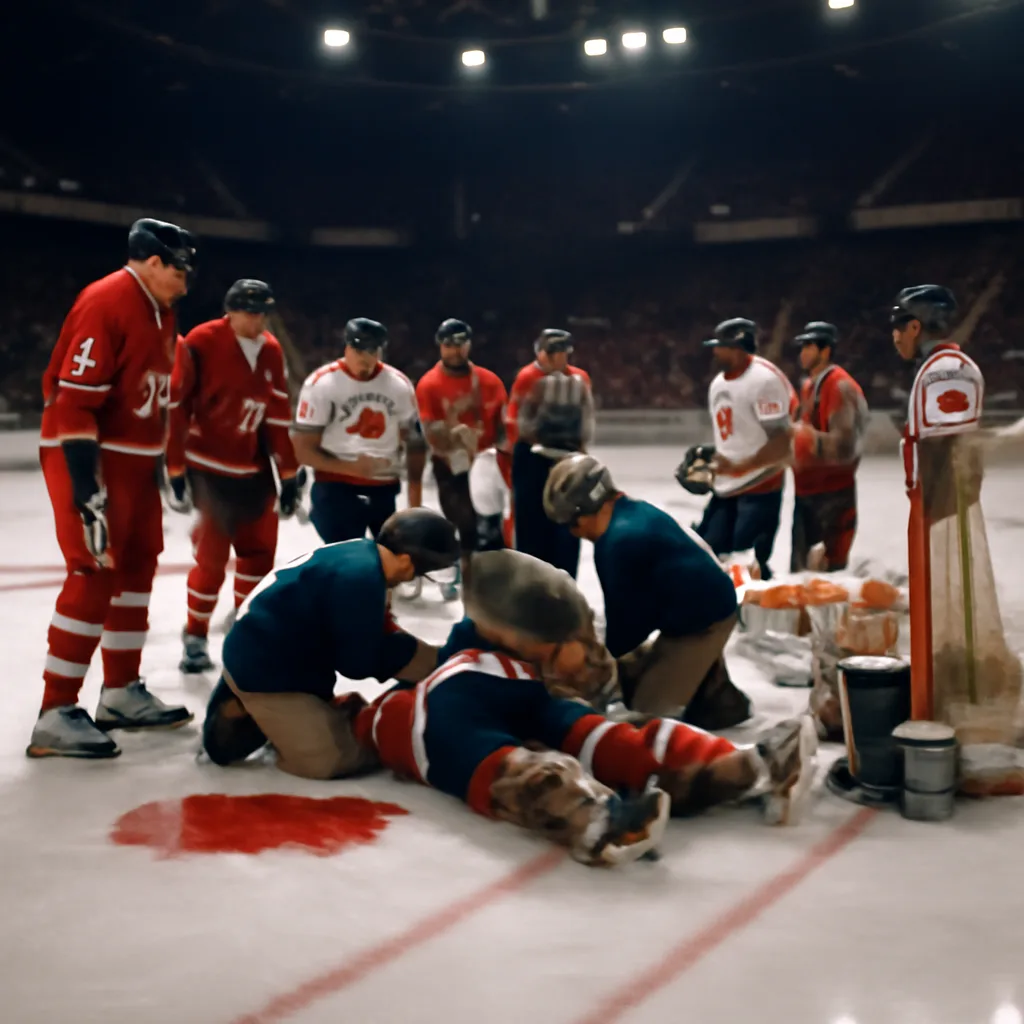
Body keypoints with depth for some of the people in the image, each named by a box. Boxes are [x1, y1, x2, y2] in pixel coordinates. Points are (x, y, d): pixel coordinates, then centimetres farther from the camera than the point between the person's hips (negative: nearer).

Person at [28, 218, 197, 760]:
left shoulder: (159, 310, 13)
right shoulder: (105, 304, -18)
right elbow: (75, 401, -23)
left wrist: (162, 462, 22)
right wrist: (89, 488, -27)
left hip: (134, 457, 10)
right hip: (87, 456, -10)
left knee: (136, 567, 14)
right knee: (95, 576, -12)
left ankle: (121, 693, 26)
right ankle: (55, 716, -7)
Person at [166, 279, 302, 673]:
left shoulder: (271, 351, 5)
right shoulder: (200, 344, -14)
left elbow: (278, 417, 9)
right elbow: (175, 408, -14)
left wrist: (288, 477, 9)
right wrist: (175, 474, -14)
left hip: (255, 469, 6)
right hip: (209, 469, -6)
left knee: (259, 551, 8)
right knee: (213, 556, -6)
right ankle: (195, 639, 13)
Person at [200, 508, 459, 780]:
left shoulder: (363, 554, 2)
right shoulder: (361, 579, -28)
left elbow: (376, 635, 13)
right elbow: (357, 664, -20)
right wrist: (411, 649, -3)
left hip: (277, 658, 10)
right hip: (264, 670, -10)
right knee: (330, 760, -13)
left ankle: (248, 708, 14)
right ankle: (243, 715, -1)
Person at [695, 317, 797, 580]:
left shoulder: (764, 379, -16)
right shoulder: (717, 384, 11)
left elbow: (783, 442, -20)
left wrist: (739, 466, -24)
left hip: (760, 489, -8)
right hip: (725, 490, 8)